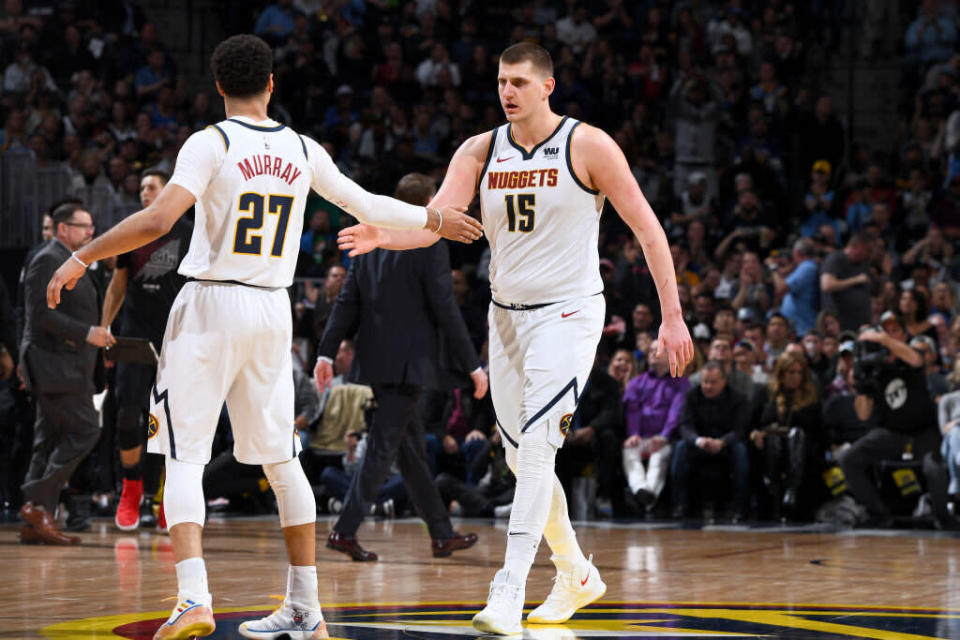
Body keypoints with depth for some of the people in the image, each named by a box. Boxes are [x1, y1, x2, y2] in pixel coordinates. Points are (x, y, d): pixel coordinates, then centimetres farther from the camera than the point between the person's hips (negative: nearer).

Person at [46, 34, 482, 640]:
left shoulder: (212, 143, -8)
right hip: (274, 310, 5)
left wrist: (82, 258, -11)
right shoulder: (304, 151, 6)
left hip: (212, 305, -4)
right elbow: (368, 207, 17)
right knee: (280, 457, 13)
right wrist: (436, 218, 34)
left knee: (186, 455, -2)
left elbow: (158, 220, -19)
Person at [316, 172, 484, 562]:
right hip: (407, 364, -7)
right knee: (384, 446, -6)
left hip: (374, 361, 7)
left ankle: (442, 534, 22)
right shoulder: (429, 247, -10)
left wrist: (327, 352, 6)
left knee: (411, 445, 13)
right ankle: (345, 530, -12)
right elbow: (446, 310, -12)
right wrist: (472, 365, -6)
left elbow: (347, 302, 6)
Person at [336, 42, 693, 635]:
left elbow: (647, 228, -7)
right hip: (507, 315, 6)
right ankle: (577, 575, 30)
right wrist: (382, 235, -33)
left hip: (568, 313, -6)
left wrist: (673, 317, -10)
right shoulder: (480, 151, 2)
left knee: (536, 448, -19)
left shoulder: (588, 146, -10)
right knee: (521, 457, 12)